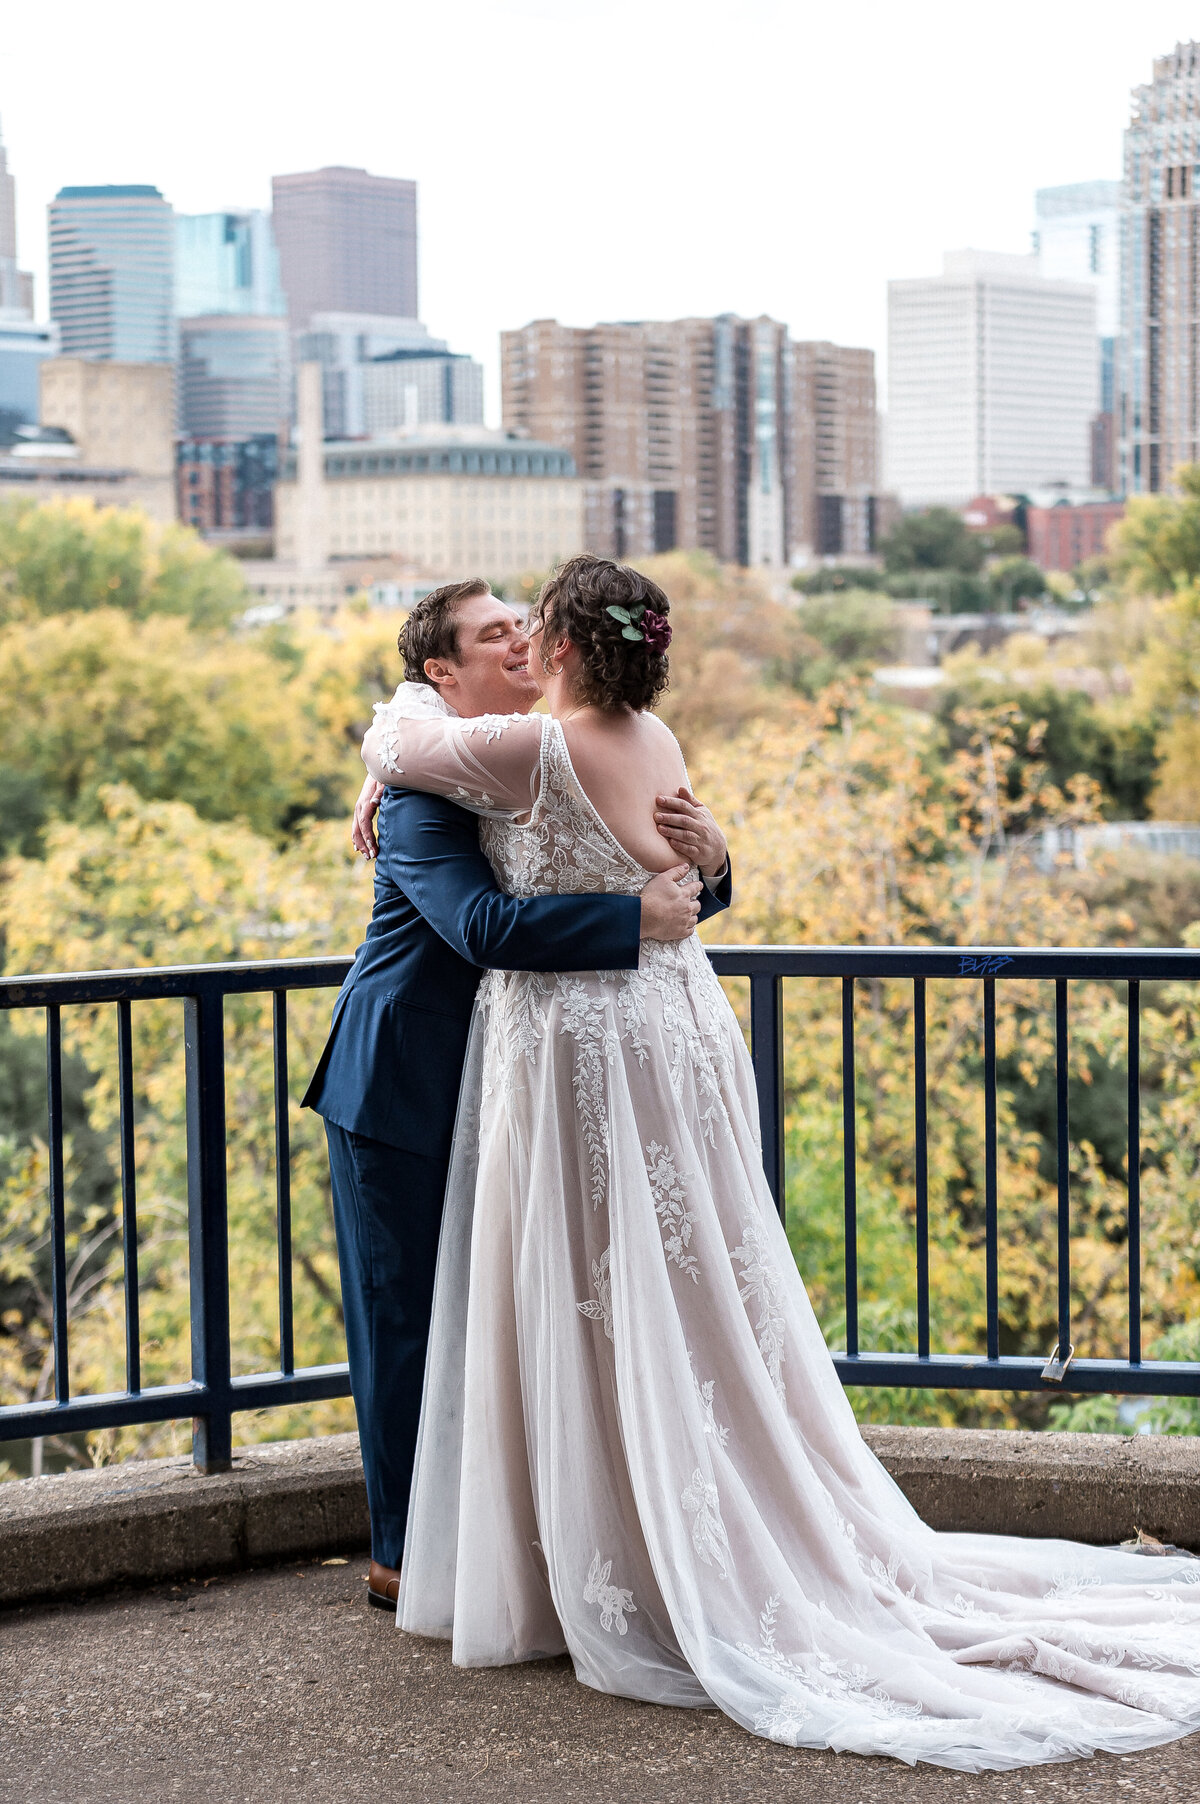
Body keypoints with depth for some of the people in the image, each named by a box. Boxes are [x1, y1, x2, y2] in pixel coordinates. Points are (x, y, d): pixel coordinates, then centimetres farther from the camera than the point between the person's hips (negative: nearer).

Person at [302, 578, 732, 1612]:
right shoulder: (423, 794, -18)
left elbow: (692, 896, 5)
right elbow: (484, 926, -34)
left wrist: (701, 854, -18)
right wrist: (638, 918, -32)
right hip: (402, 1089, -8)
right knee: (406, 1315, 2)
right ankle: (403, 1556, 13)